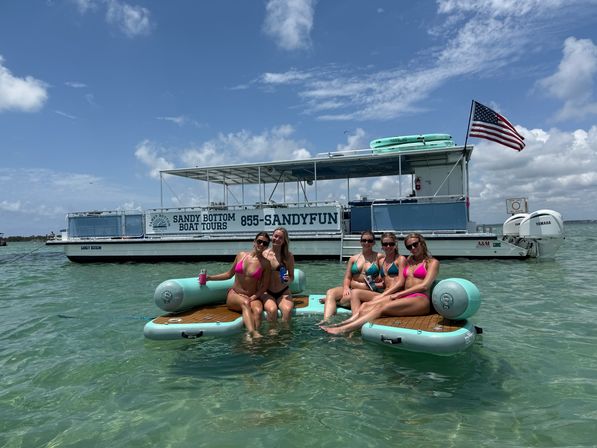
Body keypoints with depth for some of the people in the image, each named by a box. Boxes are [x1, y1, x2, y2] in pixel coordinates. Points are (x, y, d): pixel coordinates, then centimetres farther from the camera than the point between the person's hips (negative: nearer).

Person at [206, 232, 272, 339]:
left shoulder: (266, 263, 1)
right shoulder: (241, 255, 7)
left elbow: (265, 286, 0)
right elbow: (229, 274, 18)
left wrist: (253, 297, -13)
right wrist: (210, 277, 12)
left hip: (253, 297, 0)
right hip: (234, 295, 0)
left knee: (258, 310, -35)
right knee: (245, 303, -35)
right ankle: (254, 334, -55)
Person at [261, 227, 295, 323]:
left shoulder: (289, 256, -1)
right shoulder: (264, 254, -2)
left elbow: (292, 276, 8)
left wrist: (288, 280, -14)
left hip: (283, 292, 1)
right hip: (267, 293, -1)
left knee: (287, 310, -28)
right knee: (272, 310, -30)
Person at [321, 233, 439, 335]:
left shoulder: (432, 262, 8)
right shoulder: (408, 261, 27)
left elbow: (425, 285, -5)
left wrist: (398, 294, -8)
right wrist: (383, 295, 1)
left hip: (421, 299, -6)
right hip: (404, 297, 6)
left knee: (381, 307, -30)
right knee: (366, 305, -19)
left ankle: (342, 330, -40)